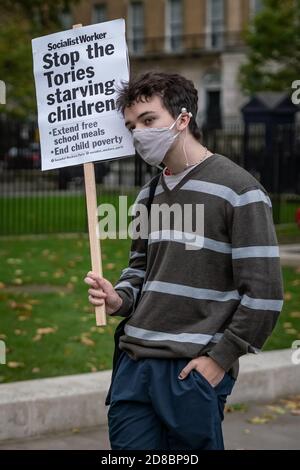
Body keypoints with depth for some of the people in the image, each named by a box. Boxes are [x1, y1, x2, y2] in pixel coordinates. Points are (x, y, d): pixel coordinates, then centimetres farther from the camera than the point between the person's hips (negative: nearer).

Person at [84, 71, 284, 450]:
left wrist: (220, 358, -12)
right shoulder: (149, 194, 15)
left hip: (193, 370, -6)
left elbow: (263, 293, -11)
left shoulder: (238, 189, -8)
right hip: (134, 363, 6)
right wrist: (118, 299, 4)